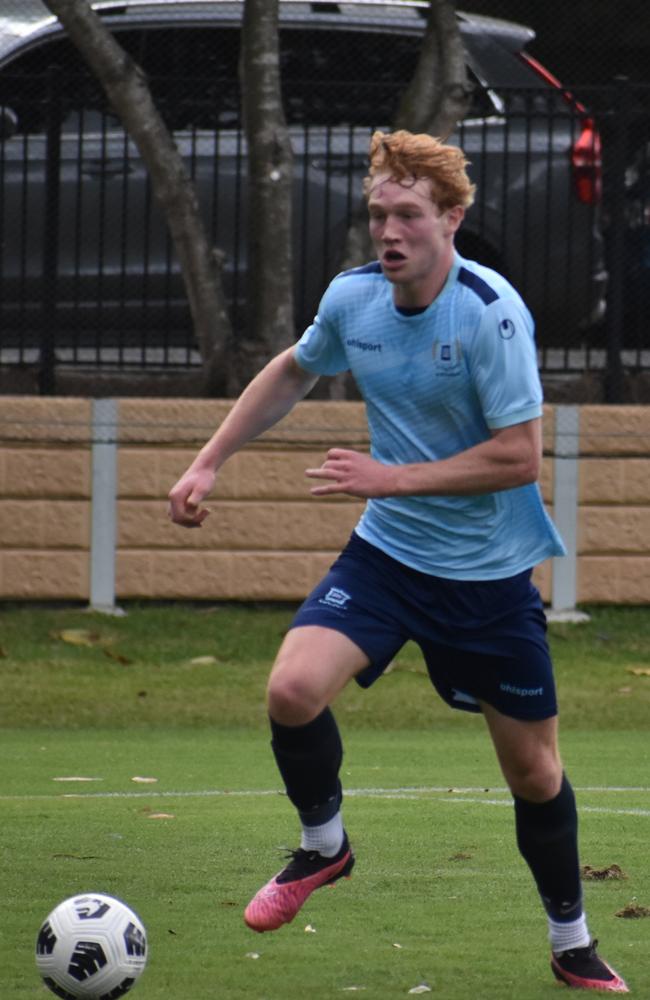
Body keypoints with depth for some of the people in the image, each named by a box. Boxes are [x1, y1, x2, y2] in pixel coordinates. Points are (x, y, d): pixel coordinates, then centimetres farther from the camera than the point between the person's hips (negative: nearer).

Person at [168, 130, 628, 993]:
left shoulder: (491, 312, -21)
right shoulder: (352, 298, -5)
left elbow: (519, 457, -22)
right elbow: (292, 373, 17)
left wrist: (394, 477, -21)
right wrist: (209, 463, 13)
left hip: (491, 573, -3)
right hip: (386, 551, 3)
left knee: (533, 769, 6)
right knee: (294, 689, -21)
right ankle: (323, 844, 7)